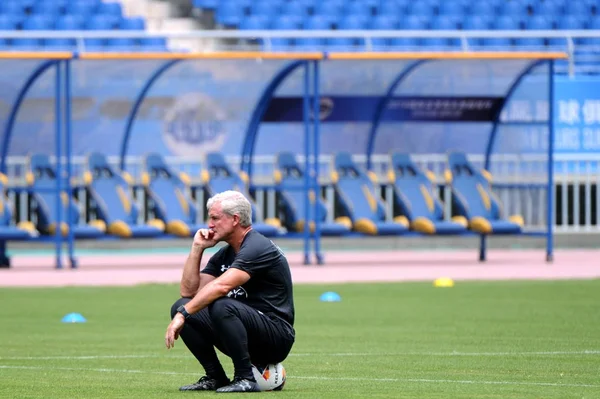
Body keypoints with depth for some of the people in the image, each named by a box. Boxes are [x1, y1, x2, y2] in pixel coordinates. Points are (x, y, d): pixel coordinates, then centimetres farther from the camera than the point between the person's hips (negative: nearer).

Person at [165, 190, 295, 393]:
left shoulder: (257, 247, -15)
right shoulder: (224, 255, 14)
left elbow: (221, 286, -28)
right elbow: (188, 291, 9)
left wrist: (183, 315, -31)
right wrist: (197, 248, 3)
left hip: (276, 340, -9)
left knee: (221, 306, -34)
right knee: (180, 306, -2)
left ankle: (245, 379, -22)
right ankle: (215, 378, 0)